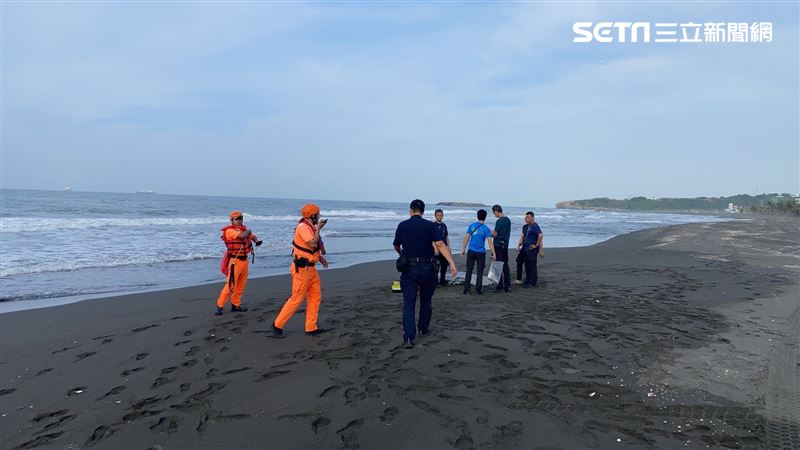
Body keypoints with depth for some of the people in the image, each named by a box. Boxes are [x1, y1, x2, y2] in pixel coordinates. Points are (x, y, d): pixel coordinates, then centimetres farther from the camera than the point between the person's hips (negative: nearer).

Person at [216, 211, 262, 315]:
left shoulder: (243, 229, 10)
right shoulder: (229, 231, -14)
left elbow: (252, 236, 18)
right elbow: (242, 235, -29)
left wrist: (256, 240, -6)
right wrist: (248, 231, -8)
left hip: (244, 260, 8)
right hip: (235, 261, -8)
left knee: (241, 285, 13)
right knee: (231, 285, -9)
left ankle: (235, 305, 24)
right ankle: (220, 306, 1)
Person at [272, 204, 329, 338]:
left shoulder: (309, 227, 11)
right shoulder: (303, 227, -19)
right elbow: (313, 244, -30)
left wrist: (320, 257, 13)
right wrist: (318, 228, -19)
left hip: (310, 268, 10)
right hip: (301, 269, -10)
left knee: (315, 297, 9)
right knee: (296, 299, -4)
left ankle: (311, 328, 14)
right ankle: (277, 325, 8)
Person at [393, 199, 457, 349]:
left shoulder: (402, 225, 2)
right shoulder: (430, 225, -3)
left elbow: (396, 246, 15)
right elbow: (440, 245, -16)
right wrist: (452, 264, -19)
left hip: (408, 269, 0)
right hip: (426, 268, 0)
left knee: (408, 303, 0)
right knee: (426, 301, 20)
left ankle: (409, 337, -11)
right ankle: (423, 329, 34)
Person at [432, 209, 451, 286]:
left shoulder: (444, 225, 13)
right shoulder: (433, 225, -7)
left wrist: (449, 247, 12)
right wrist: (435, 248, -21)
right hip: (437, 249, -6)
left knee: (444, 265, 10)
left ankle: (442, 280, 22)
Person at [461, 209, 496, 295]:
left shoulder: (471, 226, 0)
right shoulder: (486, 229, -6)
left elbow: (466, 238, 1)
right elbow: (490, 242, -11)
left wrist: (463, 249, 9)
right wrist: (493, 253, -8)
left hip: (471, 252, 2)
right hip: (481, 253, -2)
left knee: (469, 271, 7)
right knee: (480, 272, 8)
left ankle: (466, 290, 7)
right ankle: (478, 290, 10)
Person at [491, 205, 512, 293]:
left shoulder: (499, 221, -17)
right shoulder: (508, 220, 10)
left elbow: (495, 235, -14)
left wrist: (490, 232, 4)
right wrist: (494, 231, 19)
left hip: (498, 246, -8)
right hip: (505, 245, 8)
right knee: (505, 265, 12)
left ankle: (500, 287, 0)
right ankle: (507, 286, 16)